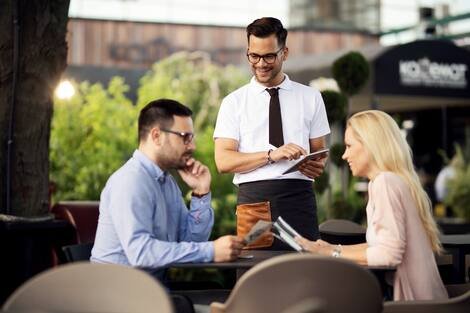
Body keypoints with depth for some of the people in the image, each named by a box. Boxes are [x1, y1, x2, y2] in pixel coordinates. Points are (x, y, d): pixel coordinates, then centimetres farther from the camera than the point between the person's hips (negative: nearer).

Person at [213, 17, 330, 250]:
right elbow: (223, 161, -2)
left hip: (299, 197, 1)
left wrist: (318, 165, -8)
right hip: (254, 198, -1)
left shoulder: (310, 98, 13)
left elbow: (319, 150, 16)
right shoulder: (233, 102, 7)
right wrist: (271, 155, -15)